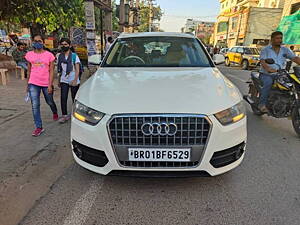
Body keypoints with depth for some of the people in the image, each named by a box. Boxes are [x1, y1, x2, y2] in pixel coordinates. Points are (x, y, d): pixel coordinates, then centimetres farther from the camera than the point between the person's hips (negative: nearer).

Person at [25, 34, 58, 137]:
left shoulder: (49, 55, -3)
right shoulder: (29, 55, 5)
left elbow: (51, 71, -4)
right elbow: (29, 70, 12)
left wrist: (50, 85, -11)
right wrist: (27, 84, 13)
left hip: (46, 84, -2)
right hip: (33, 84, 2)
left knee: (50, 102, 16)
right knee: (35, 106, -4)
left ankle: (55, 113, 49)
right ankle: (39, 127, 3)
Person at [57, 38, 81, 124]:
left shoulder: (74, 56, -4)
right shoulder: (60, 56, 9)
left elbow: (77, 69, -7)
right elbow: (60, 70, 15)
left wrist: (75, 80, -18)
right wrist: (59, 81, 15)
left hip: (74, 81, -3)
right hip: (64, 81, 3)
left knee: (75, 98, 5)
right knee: (63, 98, -6)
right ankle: (64, 115, 1)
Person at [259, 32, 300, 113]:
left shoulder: (285, 50, 13)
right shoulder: (265, 50, 2)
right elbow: (262, 61, -16)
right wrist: (269, 69, -37)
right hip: (266, 74, -4)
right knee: (268, 82, -35)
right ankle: (262, 104, -30)